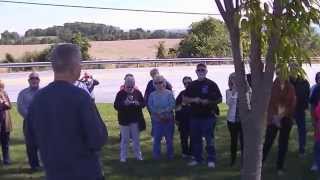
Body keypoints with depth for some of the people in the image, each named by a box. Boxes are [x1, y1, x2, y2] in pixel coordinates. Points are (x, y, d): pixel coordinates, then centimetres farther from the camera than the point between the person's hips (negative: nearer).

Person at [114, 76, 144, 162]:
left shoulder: (137, 92, 0)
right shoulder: (120, 93, -6)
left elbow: (143, 103, 4)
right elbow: (116, 106, -10)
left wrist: (138, 103, -18)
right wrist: (124, 103, -26)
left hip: (135, 120, 2)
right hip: (124, 120, -2)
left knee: (136, 138, 12)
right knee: (124, 139, 4)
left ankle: (138, 155, 24)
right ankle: (123, 157, 14)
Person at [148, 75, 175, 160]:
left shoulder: (169, 93, -3)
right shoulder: (152, 95, 5)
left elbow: (172, 105, -11)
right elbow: (150, 106, -1)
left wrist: (163, 111, -19)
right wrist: (158, 113, -15)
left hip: (168, 119, -1)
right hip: (156, 120, 2)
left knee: (169, 138, 6)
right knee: (156, 138, 5)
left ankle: (170, 155, 19)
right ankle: (156, 155, 15)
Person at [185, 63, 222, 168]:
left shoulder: (211, 84, -1)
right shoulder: (192, 85, 11)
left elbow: (219, 99, -1)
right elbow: (186, 98, 12)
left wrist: (208, 102, -16)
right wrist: (194, 100, -8)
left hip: (208, 116, -4)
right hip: (195, 116, 5)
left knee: (209, 139, -2)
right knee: (195, 139, 11)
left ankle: (211, 160, 7)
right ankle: (197, 158, 24)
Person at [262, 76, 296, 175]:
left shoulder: (290, 88, 3)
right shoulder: (272, 87, -3)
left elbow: (293, 103, 1)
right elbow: (269, 103, -5)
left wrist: (283, 115, -10)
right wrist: (274, 116, -13)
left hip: (286, 119, 2)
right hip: (273, 119, -2)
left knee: (283, 144, 6)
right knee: (268, 142, -3)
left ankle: (280, 167, 15)